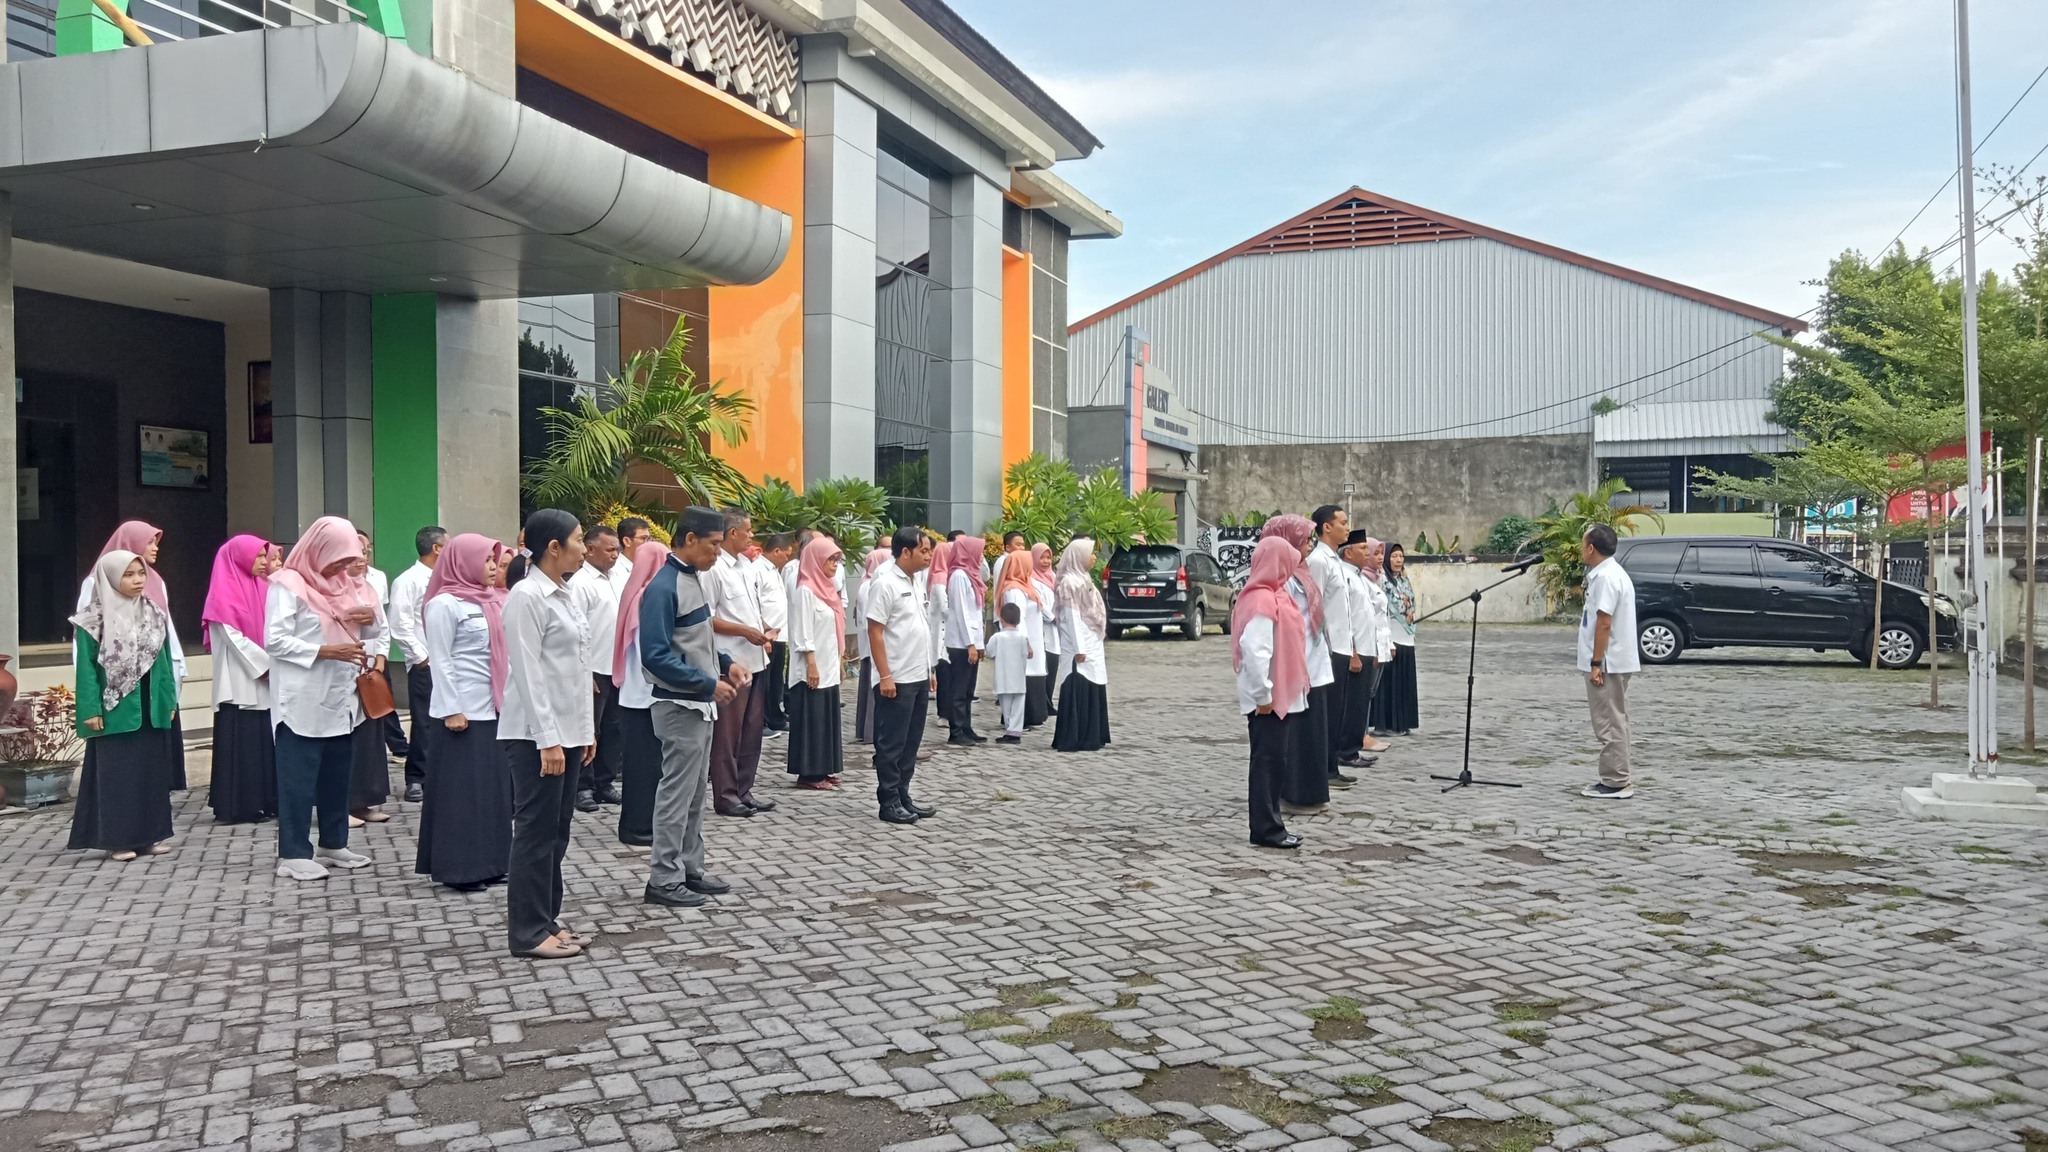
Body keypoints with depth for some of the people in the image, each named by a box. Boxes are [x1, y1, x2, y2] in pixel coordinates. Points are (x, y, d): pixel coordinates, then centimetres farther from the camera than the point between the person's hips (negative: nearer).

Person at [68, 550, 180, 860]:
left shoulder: (155, 615, 8)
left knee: (152, 771, 8)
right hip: (115, 710, -5)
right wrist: (91, 709, -12)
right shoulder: (94, 621, -6)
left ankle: (150, 834, 16)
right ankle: (119, 839, 5)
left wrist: (169, 699, 9)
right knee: (118, 773, 0)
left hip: (151, 709, 5)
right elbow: (86, 667, -7)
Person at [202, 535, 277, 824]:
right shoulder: (225, 594, -7)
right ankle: (240, 806, 1)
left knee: (267, 741, 6)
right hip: (241, 683, -7)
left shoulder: (262, 588, 13)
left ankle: (267, 801, 12)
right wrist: (268, 665, -14)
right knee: (243, 743, -4)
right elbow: (234, 638, -13)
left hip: (267, 680, 7)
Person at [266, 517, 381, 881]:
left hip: (342, 700, 7)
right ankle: (294, 853, 2)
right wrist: (326, 651, -21)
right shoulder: (288, 584, -8)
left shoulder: (348, 584, 14)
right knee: (298, 778, -2)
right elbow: (275, 640, -16)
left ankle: (333, 844, 21)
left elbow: (378, 635, 18)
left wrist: (372, 617, -5)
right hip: (303, 702, -7)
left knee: (338, 775, 12)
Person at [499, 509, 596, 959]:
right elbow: (527, 673, -18)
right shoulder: (526, 596, -14)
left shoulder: (564, 595, 13)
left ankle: (547, 921, 21)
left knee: (557, 831, 12)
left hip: (567, 731, 9)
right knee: (535, 832, -2)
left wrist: (586, 729, 14)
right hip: (534, 735, -9)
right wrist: (547, 739, -20)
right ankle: (528, 932, 6)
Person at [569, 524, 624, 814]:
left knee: (611, 729, 12)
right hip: (594, 670, -8)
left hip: (616, 669, 8)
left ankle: (605, 783, 20)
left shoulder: (612, 580, 14)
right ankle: (583, 787, 8)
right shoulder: (580, 583, -11)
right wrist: (585, 674, -18)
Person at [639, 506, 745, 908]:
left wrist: (726, 663, 5)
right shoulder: (663, 587, -19)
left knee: (696, 790, 16)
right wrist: (710, 684, -21)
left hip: (701, 703, 9)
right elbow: (657, 656, -23)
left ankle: (690, 869, 26)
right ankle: (664, 879, 7)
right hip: (679, 705, -9)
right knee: (677, 791, -2)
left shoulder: (698, 577, 9)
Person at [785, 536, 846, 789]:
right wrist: (811, 666, -20)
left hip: (828, 667, 9)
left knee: (826, 718, 12)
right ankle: (808, 773, 3)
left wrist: (838, 660, 16)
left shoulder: (826, 588, 12)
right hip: (813, 669, -9)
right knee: (811, 719, -3)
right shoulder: (806, 590, -14)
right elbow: (803, 634, -17)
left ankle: (822, 769, 19)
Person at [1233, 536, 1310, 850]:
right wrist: (1263, 694, -22)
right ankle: (1266, 830, 2)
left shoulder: (1274, 597, 14)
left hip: (1281, 696, 10)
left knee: (1275, 760, 13)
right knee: (1267, 761, -4)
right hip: (1268, 699, -10)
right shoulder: (1262, 601, -18)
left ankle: (1270, 825, 19)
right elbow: (1254, 650, -25)